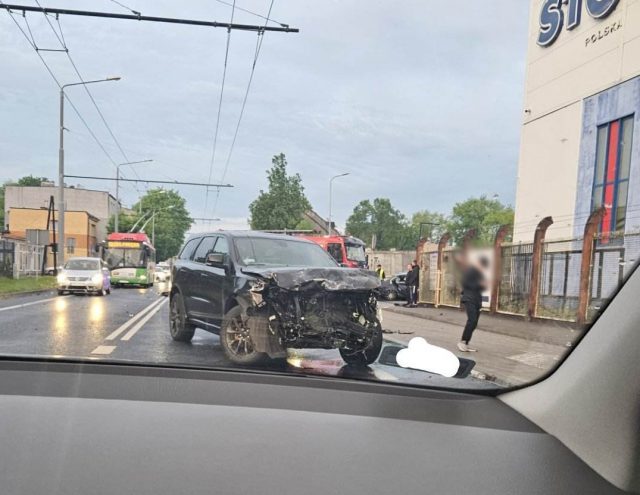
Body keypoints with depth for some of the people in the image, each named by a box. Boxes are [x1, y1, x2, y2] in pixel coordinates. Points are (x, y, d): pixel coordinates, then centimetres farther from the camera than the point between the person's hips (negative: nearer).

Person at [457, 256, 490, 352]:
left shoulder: (479, 272, 19)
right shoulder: (470, 270, -6)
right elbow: (465, 283, -15)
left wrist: (483, 285, 4)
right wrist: (479, 284, -16)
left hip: (477, 300, 8)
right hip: (469, 299, -8)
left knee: (474, 323, 3)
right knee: (472, 320, -22)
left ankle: (465, 344, 7)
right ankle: (462, 341, -15)